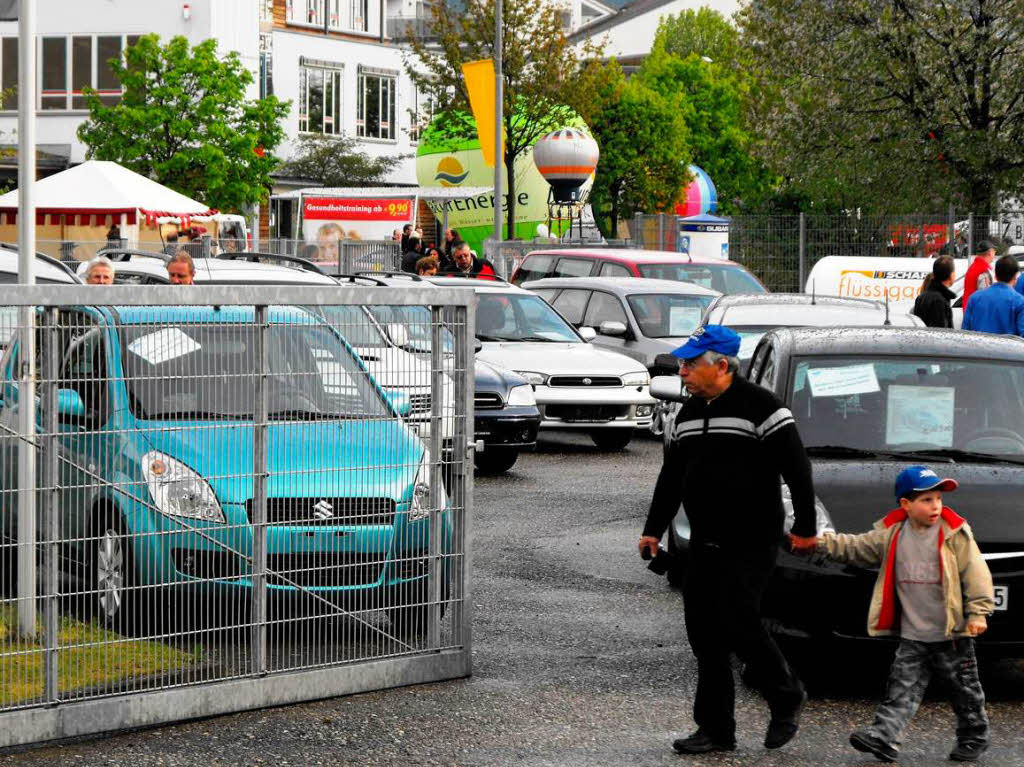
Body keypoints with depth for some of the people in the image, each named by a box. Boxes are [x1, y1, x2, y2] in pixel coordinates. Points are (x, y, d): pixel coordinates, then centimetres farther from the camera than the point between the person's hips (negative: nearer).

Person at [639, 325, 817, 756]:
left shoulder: (760, 407, -10)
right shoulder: (689, 413, 14)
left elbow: (796, 469, -11)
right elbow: (671, 478, 21)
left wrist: (805, 527, -13)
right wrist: (653, 530, 17)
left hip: (750, 543, -8)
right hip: (704, 543, 8)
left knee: (737, 624, -13)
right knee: (705, 634, 4)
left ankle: (787, 699, 11)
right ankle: (715, 730, 9)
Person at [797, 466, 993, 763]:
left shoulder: (955, 535, -8)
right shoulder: (891, 536, 1)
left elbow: (975, 574, -8)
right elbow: (857, 548, 6)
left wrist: (978, 613, -14)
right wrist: (821, 542, -3)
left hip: (952, 634, -2)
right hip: (912, 637, 2)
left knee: (965, 692, 10)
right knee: (902, 690, -5)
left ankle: (973, 737, 26)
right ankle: (883, 736, -13)